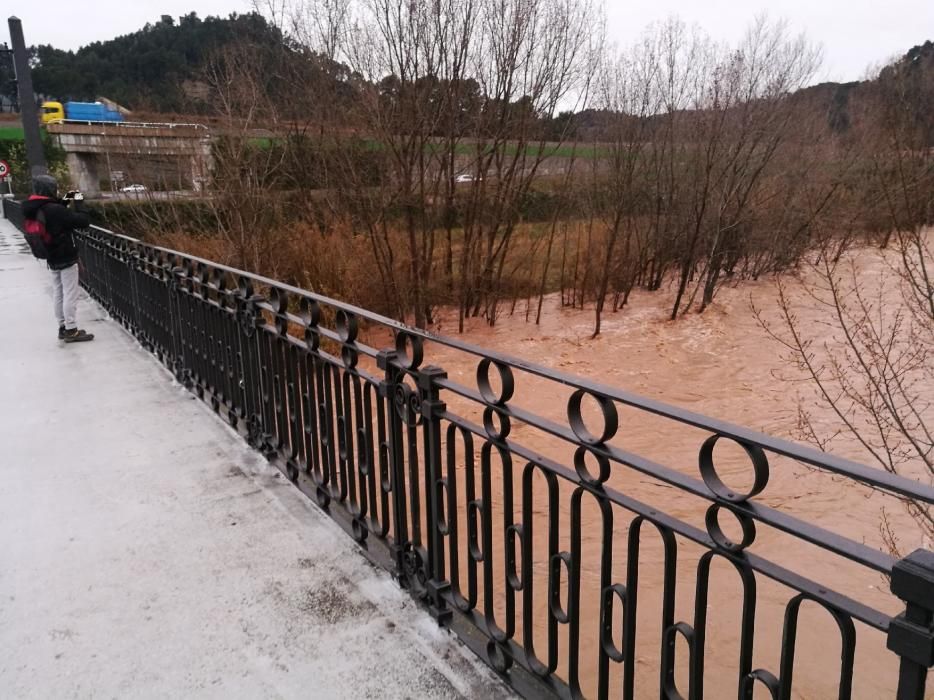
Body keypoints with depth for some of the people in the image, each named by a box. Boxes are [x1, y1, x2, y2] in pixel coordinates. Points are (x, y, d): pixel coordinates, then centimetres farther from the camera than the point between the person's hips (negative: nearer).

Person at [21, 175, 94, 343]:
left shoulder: (35, 210, 2)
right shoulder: (54, 210, -23)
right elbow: (83, 221, -21)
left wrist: (64, 201, 9)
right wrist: (79, 202, -8)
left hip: (53, 259, 8)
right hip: (66, 258, -8)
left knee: (59, 294, 16)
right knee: (70, 295, -1)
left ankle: (63, 327, 22)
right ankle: (71, 331, 3)